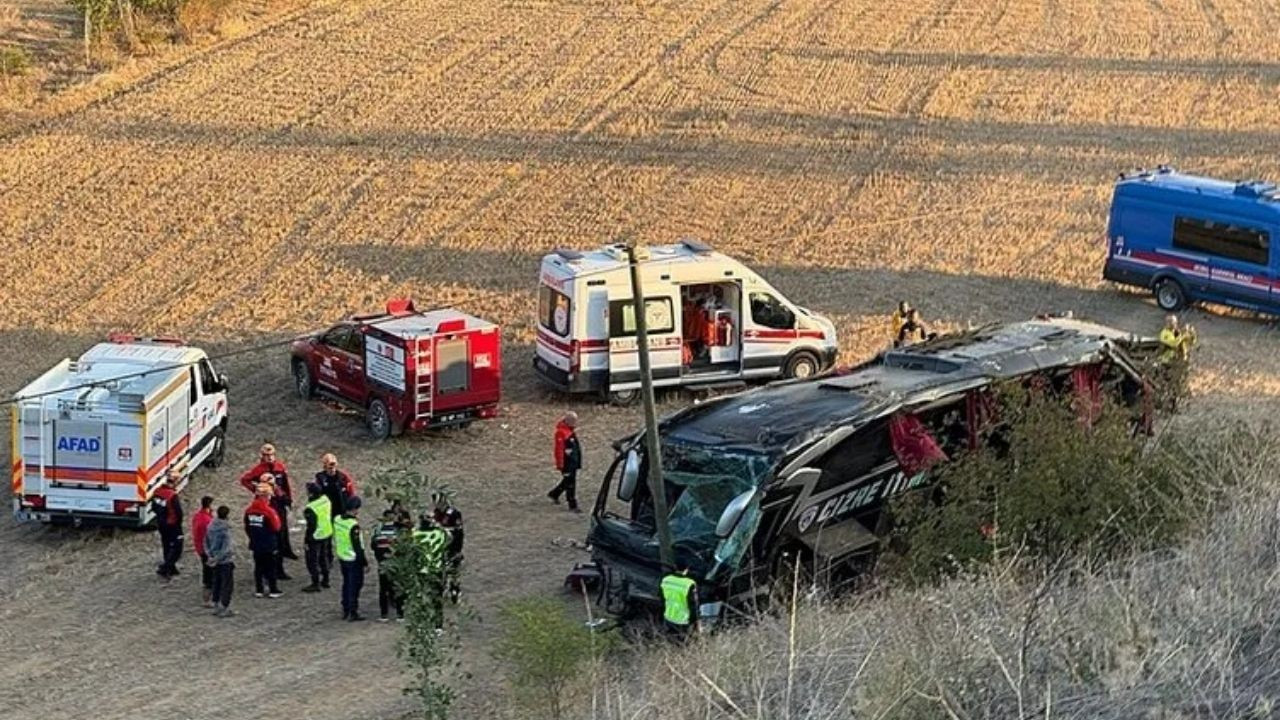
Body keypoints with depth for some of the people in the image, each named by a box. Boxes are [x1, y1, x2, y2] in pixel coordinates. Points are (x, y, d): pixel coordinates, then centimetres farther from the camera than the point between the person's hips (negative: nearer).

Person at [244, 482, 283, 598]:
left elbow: (247, 528, 7)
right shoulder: (268, 511, -20)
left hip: (255, 545, 5)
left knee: (258, 567, 13)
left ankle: (258, 590, 16)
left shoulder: (249, 510, -2)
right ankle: (273, 590, 10)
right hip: (268, 545, -5)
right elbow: (276, 527, -12)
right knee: (271, 567, 5)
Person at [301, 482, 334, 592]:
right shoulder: (326, 499, -5)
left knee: (312, 560, 5)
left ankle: (315, 584, 9)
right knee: (324, 557, 22)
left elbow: (311, 526, -23)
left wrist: (306, 541, -13)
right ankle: (325, 580, 34)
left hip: (316, 537, -8)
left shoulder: (310, 509, -27)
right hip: (328, 534, 8)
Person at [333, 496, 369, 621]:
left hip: (342, 558, 8)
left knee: (346, 584, 21)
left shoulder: (337, 520, -2)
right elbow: (357, 547, -22)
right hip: (353, 560, -8)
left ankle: (345, 610, 28)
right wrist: (365, 563, -14)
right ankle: (353, 613, 9)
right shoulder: (354, 525, -26)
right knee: (354, 586, 4)